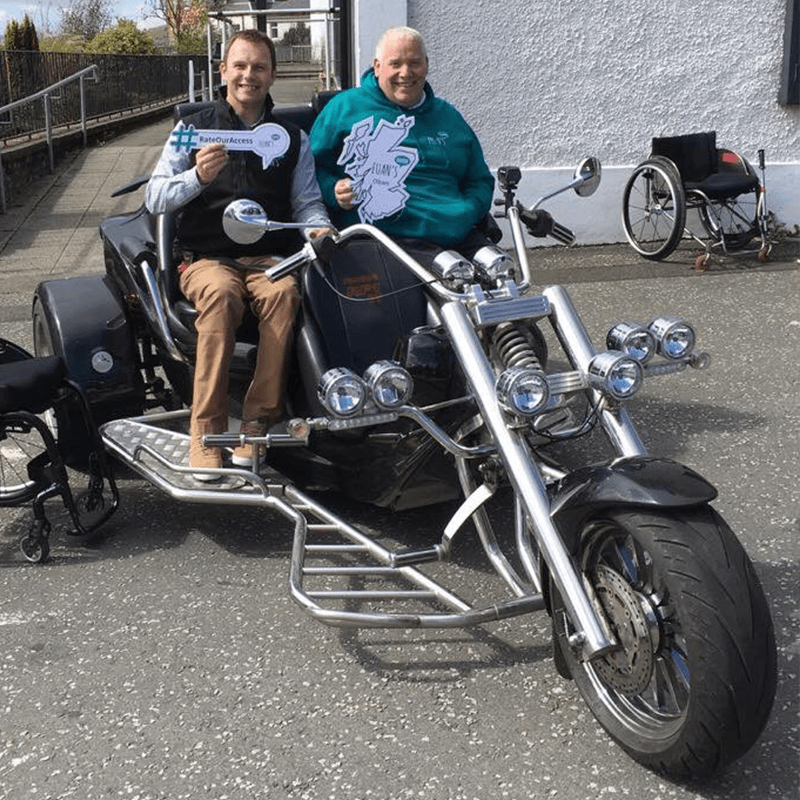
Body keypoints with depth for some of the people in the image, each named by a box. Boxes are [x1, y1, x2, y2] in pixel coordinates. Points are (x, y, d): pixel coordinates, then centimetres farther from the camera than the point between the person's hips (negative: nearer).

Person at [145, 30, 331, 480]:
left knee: (284, 292, -35)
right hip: (206, 257, -1)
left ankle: (258, 421, -30)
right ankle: (206, 431, -34)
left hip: (269, 256, 1)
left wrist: (318, 225, -11)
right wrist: (198, 176, -15)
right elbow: (155, 199, 4)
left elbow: (306, 200, 13)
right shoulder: (194, 128, 11)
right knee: (221, 293, -37)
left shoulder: (292, 138, 18)